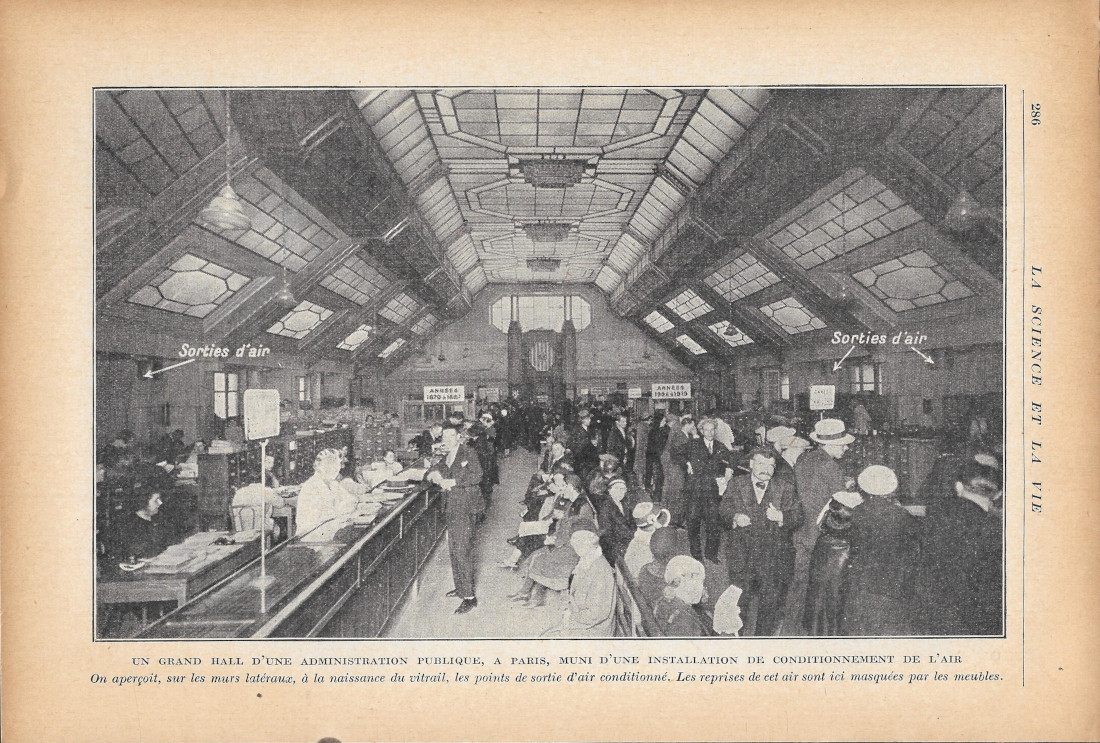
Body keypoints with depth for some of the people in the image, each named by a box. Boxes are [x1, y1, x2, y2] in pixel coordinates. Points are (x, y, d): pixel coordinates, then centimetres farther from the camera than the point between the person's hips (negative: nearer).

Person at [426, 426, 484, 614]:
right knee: (453, 548, 15)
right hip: (451, 507, 8)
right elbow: (428, 474, 17)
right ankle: (459, 586, 29)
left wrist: (452, 482, -23)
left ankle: (469, 596, -5)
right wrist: (434, 475, -7)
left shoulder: (468, 454, -8)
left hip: (465, 508, -8)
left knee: (462, 550, -10)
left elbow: (476, 476, -22)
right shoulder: (446, 457, 15)